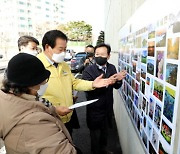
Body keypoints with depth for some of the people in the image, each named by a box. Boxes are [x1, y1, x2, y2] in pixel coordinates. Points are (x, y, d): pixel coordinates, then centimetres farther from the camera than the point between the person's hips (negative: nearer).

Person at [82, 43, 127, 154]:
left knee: (105, 132, 25)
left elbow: (116, 86, 3)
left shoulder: (112, 68, -1)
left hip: (108, 108, 5)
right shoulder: (88, 70, -17)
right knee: (95, 134, 15)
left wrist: (119, 80, -20)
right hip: (95, 109, -5)